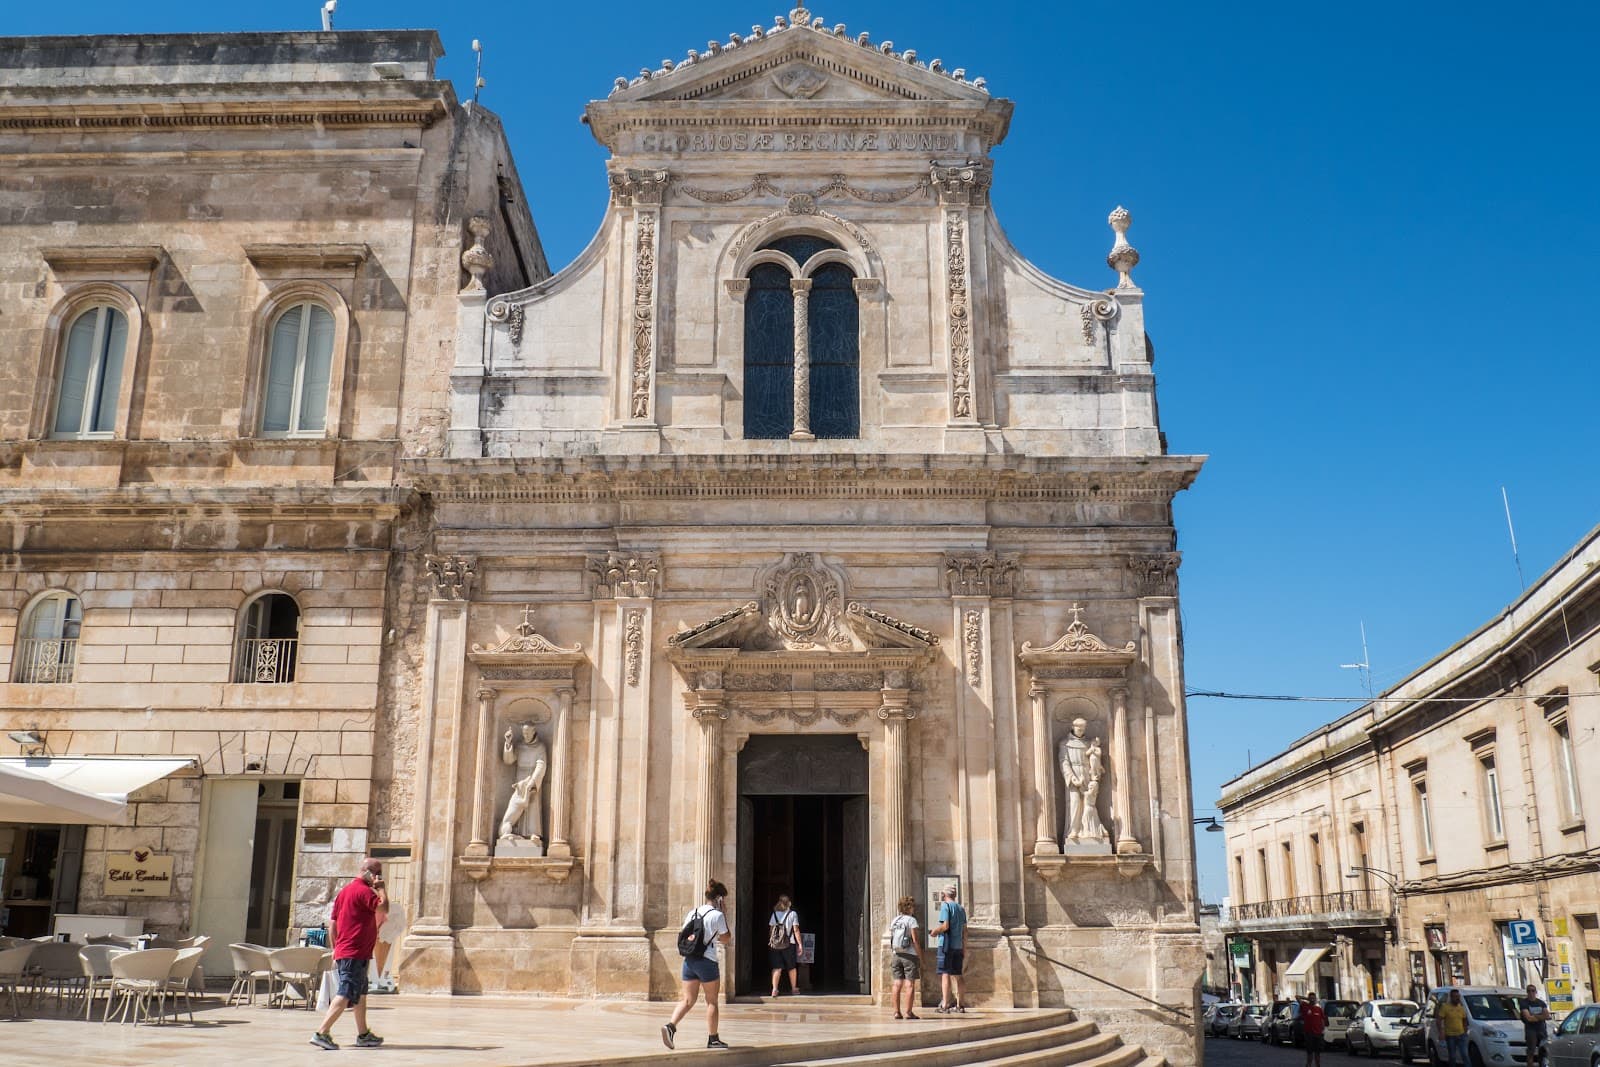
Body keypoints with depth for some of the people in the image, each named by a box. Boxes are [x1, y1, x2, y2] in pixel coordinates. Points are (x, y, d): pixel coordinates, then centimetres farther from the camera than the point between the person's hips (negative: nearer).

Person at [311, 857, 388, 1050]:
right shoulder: (364, 891, -12)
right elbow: (383, 910, -21)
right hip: (356, 953, -10)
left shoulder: (345, 891, 16)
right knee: (346, 995, -10)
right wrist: (381, 888, -10)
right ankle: (322, 1033, -15)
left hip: (343, 952, 10)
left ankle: (363, 1035, 23)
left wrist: (336, 949, 21)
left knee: (360, 993, 17)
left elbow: (333, 923, 18)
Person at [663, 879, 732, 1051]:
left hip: (689, 960, 5)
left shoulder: (692, 912, 9)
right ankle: (713, 1039, 15)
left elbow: (683, 935, 12)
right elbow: (726, 939, -1)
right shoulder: (717, 915, -9)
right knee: (711, 1001, 8)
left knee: (688, 1000, 8)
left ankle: (670, 1026, -13)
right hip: (707, 962, -5)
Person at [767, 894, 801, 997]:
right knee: (792, 967, 13)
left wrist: (770, 941, 11)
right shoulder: (792, 914, -2)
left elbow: (770, 929, 4)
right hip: (789, 944, -2)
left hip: (775, 944, 2)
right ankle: (793, 989, 22)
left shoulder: (774, 914, 6)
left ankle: (774, 989, -11)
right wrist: (800, 944, -2)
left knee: (777, 967, 3)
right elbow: (796, 930, -6)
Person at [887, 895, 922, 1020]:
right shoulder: (911, 920, -8)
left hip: (897, 955, 6)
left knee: (897, 983, 5)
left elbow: (891, 941, 11)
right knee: (910, 983, -3)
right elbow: (915, 941, -11)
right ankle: (908, 1012, -5)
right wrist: (921, 958, -7)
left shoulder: (894, 921, 12)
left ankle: (897, 1012, 5)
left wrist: (893, 957, 16)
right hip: (910, 955, -6)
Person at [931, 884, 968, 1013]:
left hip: (947, 945, -7)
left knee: (945, 974, -6)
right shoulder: (961, 908, 15)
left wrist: (934, 931, -1)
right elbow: (964, 930, 16)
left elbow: (945, 926, -17)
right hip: (958, 946, 7)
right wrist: (964, 949, 19)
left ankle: (945, 1004, -9)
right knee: (956, 975, 11)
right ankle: (958, 1004, 14)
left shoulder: (946, 906, -6)